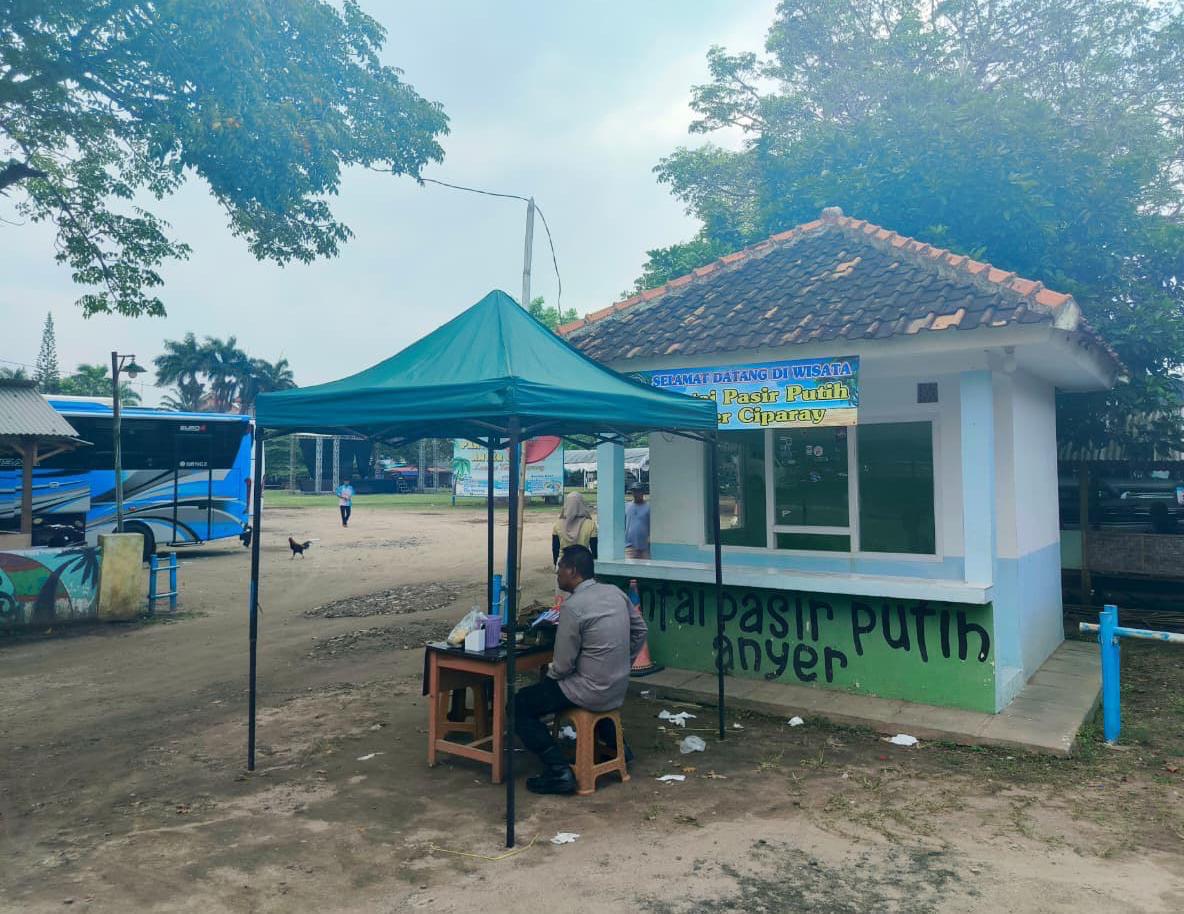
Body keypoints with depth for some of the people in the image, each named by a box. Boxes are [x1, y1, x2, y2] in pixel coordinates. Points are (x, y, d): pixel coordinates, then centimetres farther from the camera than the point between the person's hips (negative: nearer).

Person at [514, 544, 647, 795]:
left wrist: (548, 675, 5)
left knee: (520, 705, 3)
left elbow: (563, 665, -16)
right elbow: (640, 631, 13)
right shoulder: (615, 592, 0)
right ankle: (615, 742, 31)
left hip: (593, 693, -8)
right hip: (619, 688, 8)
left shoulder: (572, 607, -21)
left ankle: (559, 771, -6)